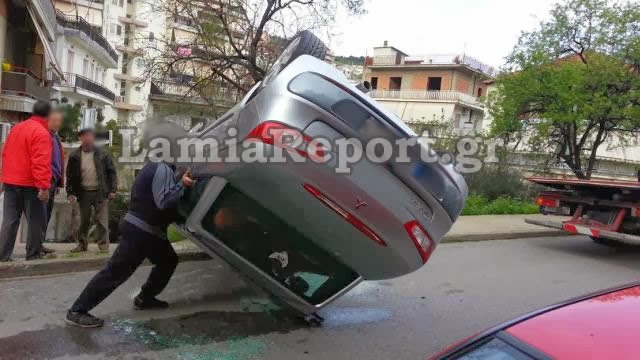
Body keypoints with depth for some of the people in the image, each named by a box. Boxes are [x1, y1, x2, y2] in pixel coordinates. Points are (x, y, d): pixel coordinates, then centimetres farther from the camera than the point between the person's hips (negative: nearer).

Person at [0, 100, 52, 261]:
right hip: (30, 184, -7)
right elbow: (41, 162, -22)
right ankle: (33, 254, 10)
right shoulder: (41, 132, -14)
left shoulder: (16, 128, 13)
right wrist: (44, 186, -24)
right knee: (36, 220, 5)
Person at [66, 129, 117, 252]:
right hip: (84, 193, 2)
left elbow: (111, 172, 1)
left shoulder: (102, 155, -2)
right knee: (84, 221, 12)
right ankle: (82, 244, 24)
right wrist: (70, 193, -4)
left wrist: (112, 190, -4)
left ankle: (103, 245, 4)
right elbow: (70, 175, 4)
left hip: (100, 192, -2)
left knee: (102, 221, -2)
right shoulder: (75, 156, 1)